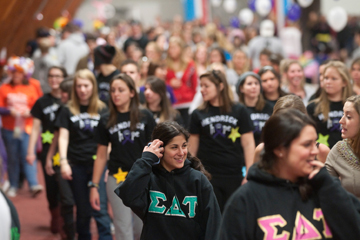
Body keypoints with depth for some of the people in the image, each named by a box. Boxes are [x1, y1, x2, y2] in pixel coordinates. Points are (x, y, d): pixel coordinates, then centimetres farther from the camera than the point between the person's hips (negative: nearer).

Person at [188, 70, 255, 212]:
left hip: (235, 176, 0)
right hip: (207, 176, 0)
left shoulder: (239, 111, 4)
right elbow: (192, 147, 8)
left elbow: (248, 143, 2)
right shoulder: (198, 115, 7)